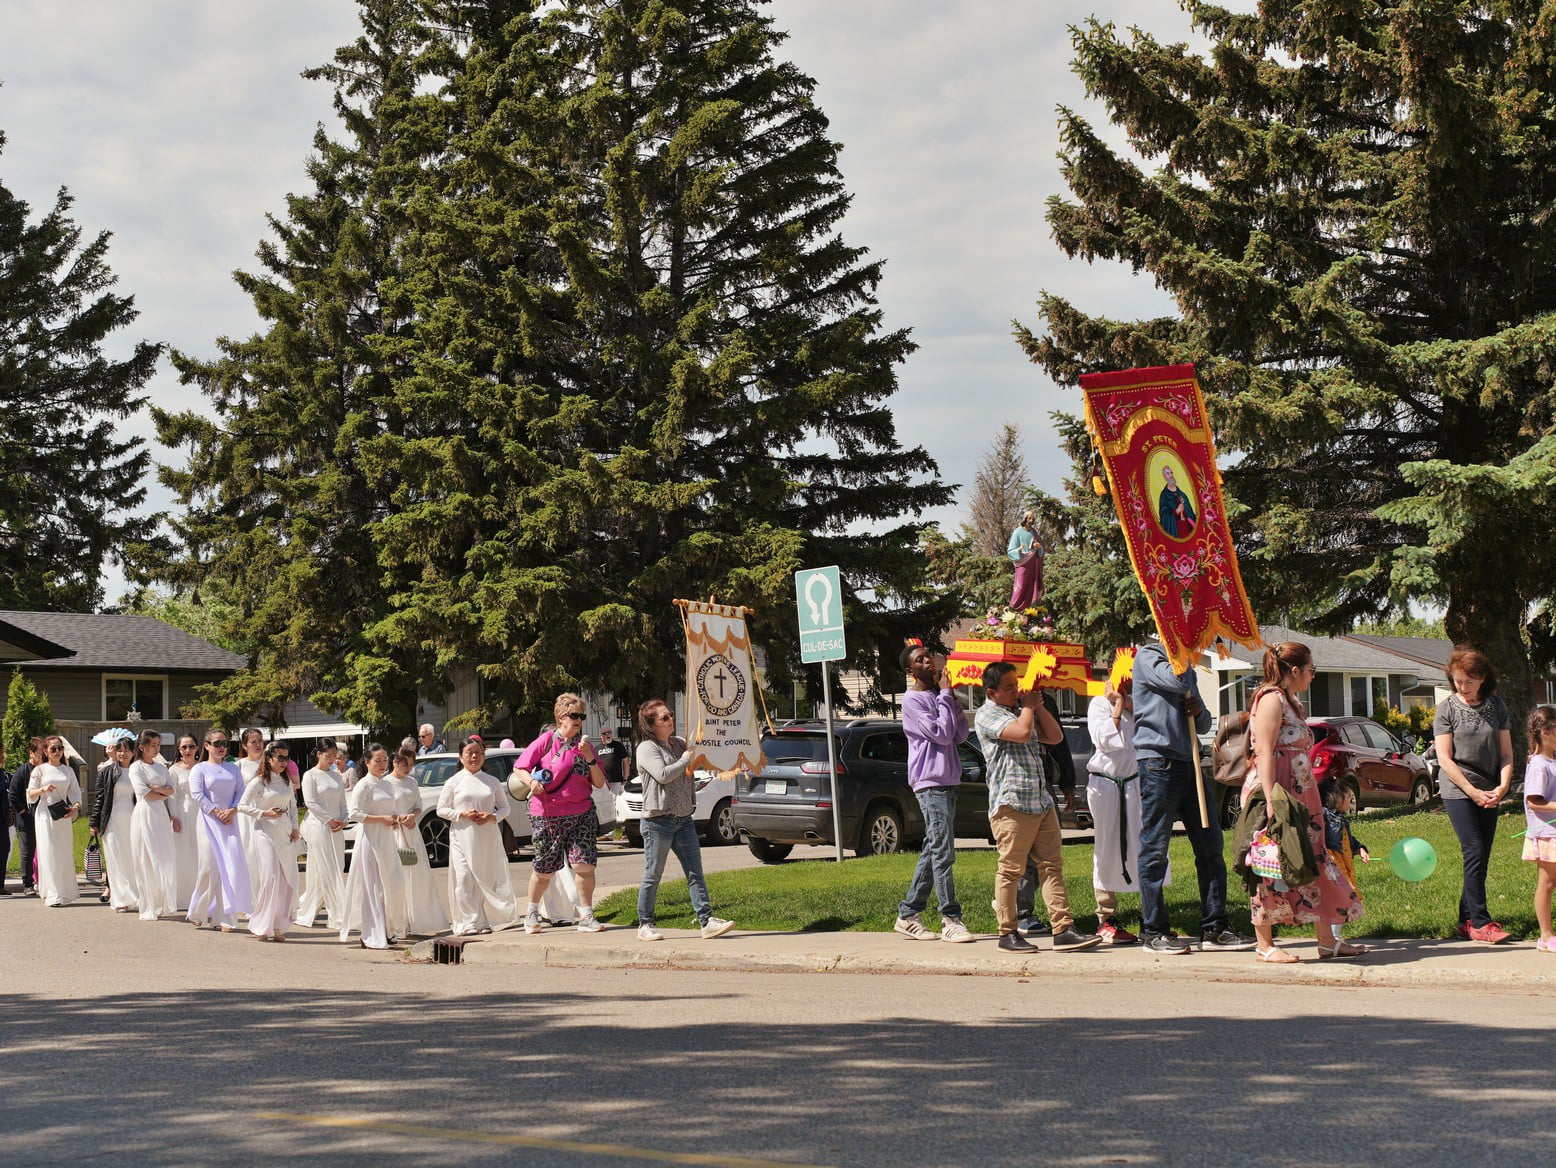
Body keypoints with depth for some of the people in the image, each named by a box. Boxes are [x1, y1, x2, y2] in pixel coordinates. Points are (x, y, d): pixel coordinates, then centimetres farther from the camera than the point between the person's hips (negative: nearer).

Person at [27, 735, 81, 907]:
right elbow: (30, 795, 2)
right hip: (45, 814, -3)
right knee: (49, 853, -8)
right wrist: (43, 789, -17)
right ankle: (53, 895, -10)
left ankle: (65, 892, 14)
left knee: (65, 853, 4)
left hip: (64, 816, 3)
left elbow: (76, 793, 9)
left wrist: (76, 807, -10)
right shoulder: (39, 770, 3)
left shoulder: (68, 770, 11)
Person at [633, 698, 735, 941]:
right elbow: (663, 775, -20)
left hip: (684, 818, 7)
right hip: (658, 820, -7)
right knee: (653, 875, 1)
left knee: (695, 873, 1)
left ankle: (707, 921, -1)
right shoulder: (647, 748, -6)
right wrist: (685, 759, -8)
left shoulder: (679, 744, 15)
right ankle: (645, 925, 10)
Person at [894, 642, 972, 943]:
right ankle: (951, 919, -8)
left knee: (932, 851, 10)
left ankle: (908, 915, 16)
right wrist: (946, 695, -8)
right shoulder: (912, 700, -8)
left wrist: (952, 698, 1)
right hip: (929, 783, -9)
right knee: (943, 852, -11)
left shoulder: (939, 696, 16)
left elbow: (961, 735, 10)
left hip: (948, 781, 9)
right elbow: (942, 734, -16)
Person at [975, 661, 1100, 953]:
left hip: (1041, 801, 8)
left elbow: (1054, 736, 17)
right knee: (1011, 869, -3)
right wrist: (1028, 705, -2)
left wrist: (1037, 705, 10)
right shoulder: (987, 714, -5)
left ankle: (1064, 930, 1)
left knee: (1052, 865, 3)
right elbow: (1021, 732, -20)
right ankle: (1007, 934, 5)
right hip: (1011, 803, -8)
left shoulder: (1021, 709, 21)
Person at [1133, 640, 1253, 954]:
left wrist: (1198, 711, 1)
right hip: (1159, 763, -8)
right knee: (1155, 849, -2)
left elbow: (1204, 725, 25)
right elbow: (1177, 682, -22)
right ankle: (1153, 931, 4)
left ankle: (1214, 928, 11)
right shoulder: (1148, 656, -2)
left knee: (1211, 846, 5)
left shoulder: (1185, 665, 22)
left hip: (1190, 763, 8)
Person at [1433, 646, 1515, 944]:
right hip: (1458, 791, -4)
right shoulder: (1446, 709, -3)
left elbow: (1506, 753, 8)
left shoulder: (1497, 706, 7)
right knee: (1475, 852, -14)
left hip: (1489, 793, 4)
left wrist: (1502, 787, -8)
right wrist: (1473, 792, -13)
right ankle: (1480, 922, -13)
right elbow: (1445, 759, -6)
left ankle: (1467, 920, 13)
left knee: (1481, 858, 5)